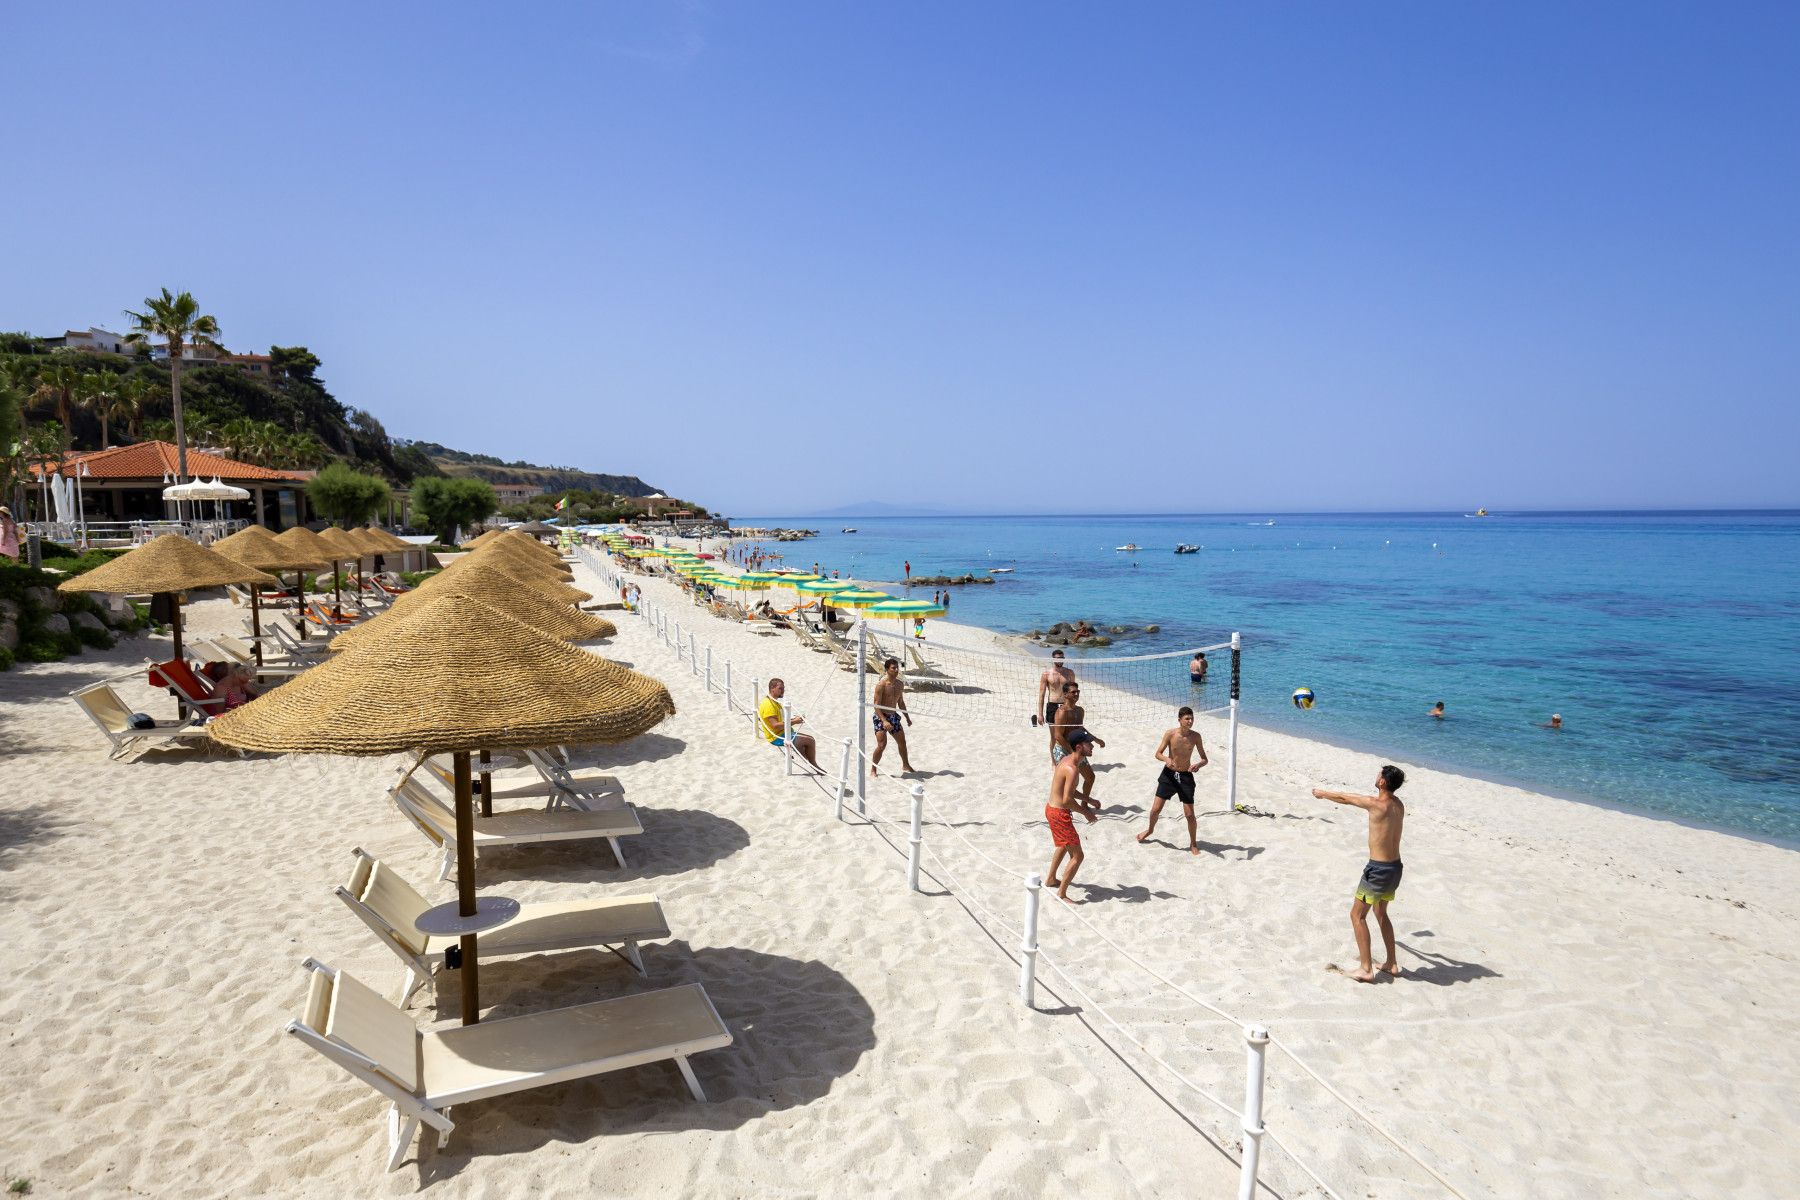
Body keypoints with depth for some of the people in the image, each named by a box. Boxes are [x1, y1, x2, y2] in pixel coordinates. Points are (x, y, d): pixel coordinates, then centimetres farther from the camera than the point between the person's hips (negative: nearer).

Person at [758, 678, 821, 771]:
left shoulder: (774, 701, 12)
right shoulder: (768, 705, -21)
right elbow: (775, 725, -28)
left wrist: (794, 719, 5)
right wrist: (794, 722, -25)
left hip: (783, 733, 11)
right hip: (777, 738, -11)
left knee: (810, 738, 7)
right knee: (810, 741, -10)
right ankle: (813, 765, 10)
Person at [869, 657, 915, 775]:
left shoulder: (900, 684, 4)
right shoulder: (881, 684, -17)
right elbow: (876, 705, -20)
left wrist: (907, 717, 17)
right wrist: (884, 721, -29)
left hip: (894, 716, 7)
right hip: (881, 717, -7)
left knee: (902, 742, 15)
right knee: (882, 745, -15)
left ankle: (905, 765, 36)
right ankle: (873, 769, 3)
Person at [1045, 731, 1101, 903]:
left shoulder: (1067, 761, 6)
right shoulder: (1072, 769, -25)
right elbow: (1067, 800, -29)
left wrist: (1088, 800, 15)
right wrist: (1085, 812, -16)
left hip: (1052, 808, 10)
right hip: (1060, 814, -10)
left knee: (1063, 846, 32)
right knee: (1077, 856, -2)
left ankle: (1051, 878, 49)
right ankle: (1061, 893, 5)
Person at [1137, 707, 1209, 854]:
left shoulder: (1195, 736, -10)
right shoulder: (1170, 734, -13)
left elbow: (1204, 759, -3)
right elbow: (1158, 754, -7)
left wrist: (1198, 764, -26)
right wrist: (1166, 759, -28)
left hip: (1186, 776, 0)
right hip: (1169, 775, 0)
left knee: (1189, 814, -1)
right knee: (1155, 809, 4)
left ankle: (1193, 844, 21)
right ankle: (1150, 829, 35)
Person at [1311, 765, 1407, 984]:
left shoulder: (1376, 804, -20)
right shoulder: (1398, 805, 3)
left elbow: (1344, 798, -4)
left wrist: (1323, 794, 15)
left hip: (1378, 869, -8)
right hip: (1395, 867, 8)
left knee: (1357, 915, 3)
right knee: (1381, 913, 25)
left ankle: (1366, 970, 2)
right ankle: (1391, 964, 30)